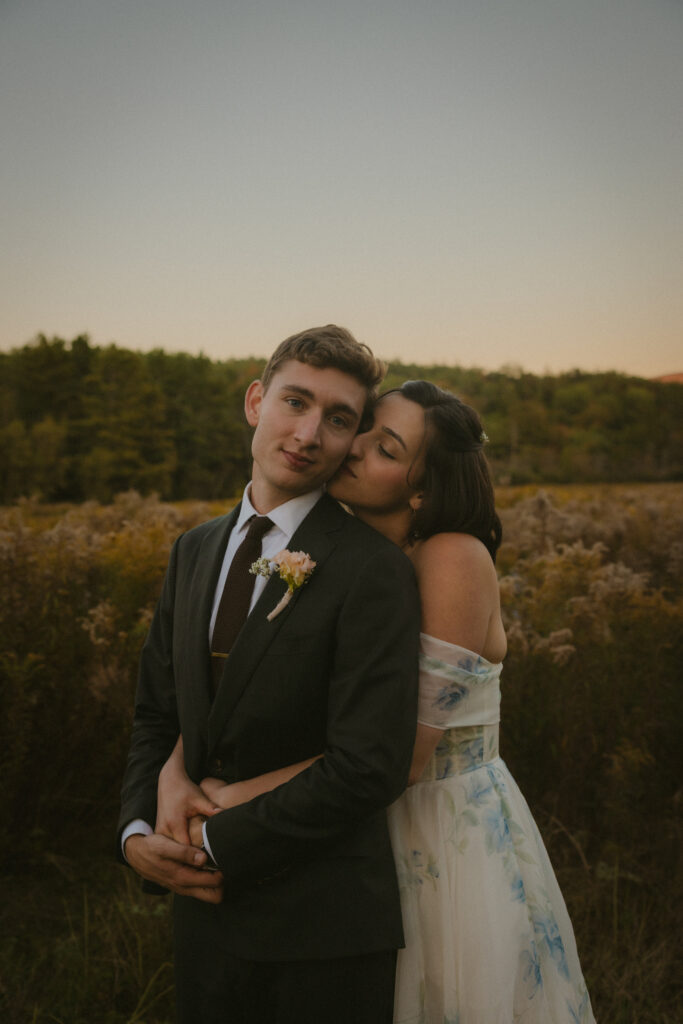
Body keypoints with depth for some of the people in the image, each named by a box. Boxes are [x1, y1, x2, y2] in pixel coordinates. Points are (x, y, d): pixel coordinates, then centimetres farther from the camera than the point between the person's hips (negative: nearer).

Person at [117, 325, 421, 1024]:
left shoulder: (373, 572, -17)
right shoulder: (193, 551, 6)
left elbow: (367, 768, -21)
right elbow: (156, 712, 11)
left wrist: (216, 845, -14)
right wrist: (137, 832, -5)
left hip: (325, 926, -5)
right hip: (207, 908, 6)